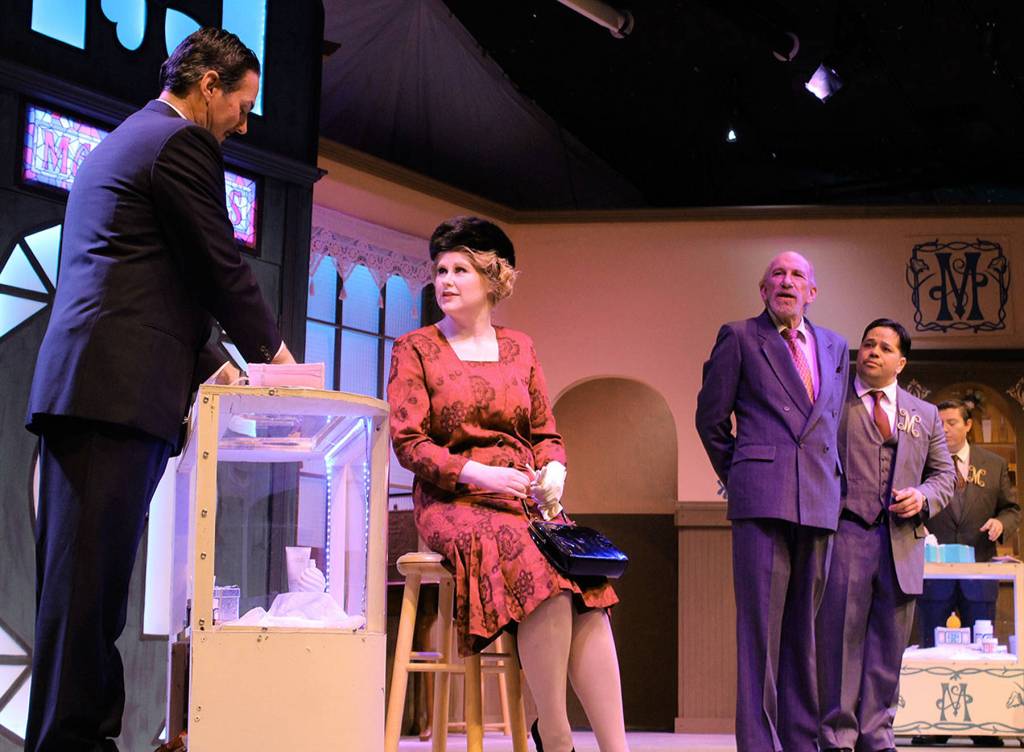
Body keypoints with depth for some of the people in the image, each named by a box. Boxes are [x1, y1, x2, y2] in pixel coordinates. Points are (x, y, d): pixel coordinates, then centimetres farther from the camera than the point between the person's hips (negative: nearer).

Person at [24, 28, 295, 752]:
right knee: (93, 575, -11)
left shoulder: (118, 144, 29)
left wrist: (208, 364, 26)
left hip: (72, 386, 10)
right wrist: (271, 349, 10)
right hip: (121, 388, -10)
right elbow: (222, 264, -5)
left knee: (77, 575, 8)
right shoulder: (183, 143, -3)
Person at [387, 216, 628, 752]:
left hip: (526, 498, 3)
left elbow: (546, 432, 18)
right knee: (539, 569, -33)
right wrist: (474, 473, -16)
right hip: (453, 502, -3)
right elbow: (408, 442, -1)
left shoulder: (519, 348, 18)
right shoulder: (414, 350, 8)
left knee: (588, 585, -26)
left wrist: (553, 470, -6)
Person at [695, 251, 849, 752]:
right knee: (761, 620, -8)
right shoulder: (739, 337, 6)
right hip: (762, 498, -4)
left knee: (804, 624, 6)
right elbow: (710, 417, 9)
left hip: (819, 501, 4)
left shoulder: (834, 348, 19)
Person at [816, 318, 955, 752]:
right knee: (840, 637, -4)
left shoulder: (924, 415, 20)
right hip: (844, 536, -4)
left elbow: (943, 474, 20)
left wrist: (924, 497, -1)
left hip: (901, 543, 4)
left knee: (888, 644, 5)